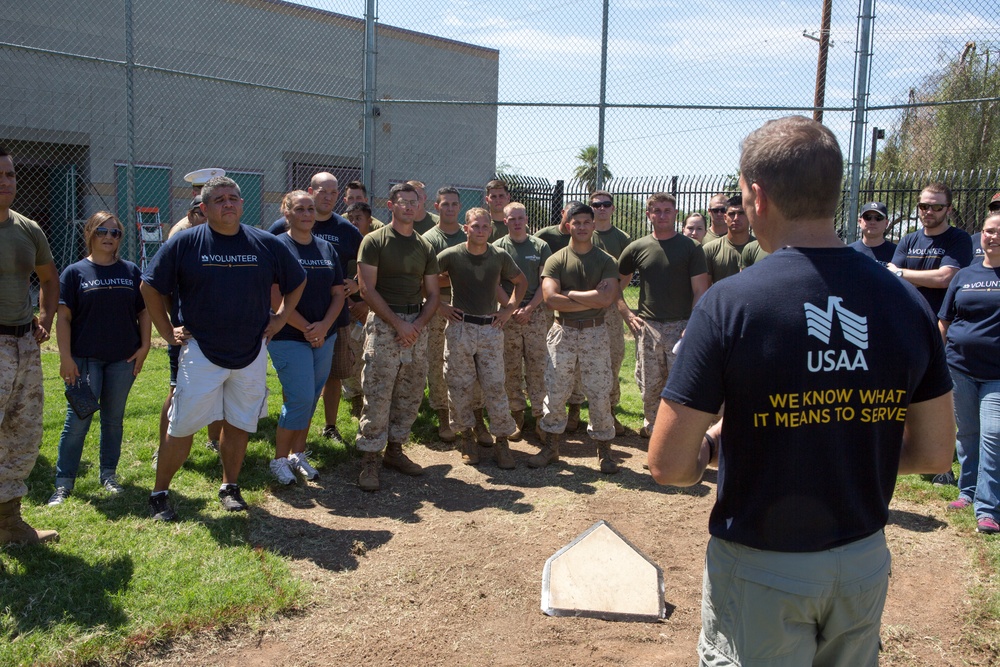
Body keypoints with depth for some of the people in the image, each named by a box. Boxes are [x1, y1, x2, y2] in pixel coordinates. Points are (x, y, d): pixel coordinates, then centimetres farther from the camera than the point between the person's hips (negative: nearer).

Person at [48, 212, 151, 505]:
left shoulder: (131, 271, 7)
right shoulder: (75, 272, -1)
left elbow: (144, 311, 9)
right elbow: (64, 318, -4)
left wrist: (144, 346, 0)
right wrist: (65, 357, -10)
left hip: (123, 359, 2)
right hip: (85, 358, -2)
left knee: (114, 419, 11)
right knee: (77, 420, 0)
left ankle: (109, 474, 24)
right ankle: (64, 482, 9)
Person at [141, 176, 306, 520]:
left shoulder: (267, 244, 2)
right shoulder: (184, 243, -4)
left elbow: (297, 282, 15)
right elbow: (150, 287, 4)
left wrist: (280, 318, 7)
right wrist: (167, 332, 0)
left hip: (251, 353, 2)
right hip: (200, 352, -2)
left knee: (239, 425, 11)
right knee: (181, 427, 0)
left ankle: (230, 487, 28)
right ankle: (159, 494, 16)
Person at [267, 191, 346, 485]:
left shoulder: (327, 249, 11)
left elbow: (338, 293, 9)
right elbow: (276, 299, -13)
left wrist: (324, 326, -7)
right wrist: (307, 329, -12)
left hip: (324, 337, 6)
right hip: (288, 338, -6)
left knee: (311, 399, 11)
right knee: (300, 399, -7)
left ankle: (298, 454, 25)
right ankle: (279, 459, 10)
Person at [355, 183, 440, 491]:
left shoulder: (425, 247, 13)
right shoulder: (374, 241, -1)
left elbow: (432, 294, 13)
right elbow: (368, 289, -8)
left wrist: (419, 323, -5)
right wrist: (398, 324, -13)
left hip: (417, 324, 5)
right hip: (383, 324, -5)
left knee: (410, 395, 8)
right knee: (377, 395, -7)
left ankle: (394, 449, 22)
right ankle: (370, 460, 1)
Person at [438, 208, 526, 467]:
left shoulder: (500, 257, 4)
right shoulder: (451, 255, -4)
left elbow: (521, 281, 19)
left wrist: (509, 309, 8)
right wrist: (440, 305, -3)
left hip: (491, 329, 1)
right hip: (459, 327, -1)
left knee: (495, 387, 1)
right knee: (460, 386, 5)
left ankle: (501, 441, 10)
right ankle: (466, 436, 22)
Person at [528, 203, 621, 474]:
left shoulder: (607, 261, 2)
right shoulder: (556, 261, 1)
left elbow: (607, 298, -15)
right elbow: (550, 298, -14)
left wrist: (570, 294, -12)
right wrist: (591, 298, -13)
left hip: (595, 333, 0)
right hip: (563, 332, 0)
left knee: (600, 394, 3)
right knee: (555, 393, 6)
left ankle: (604, 450, 17)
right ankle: (551, 447, 21)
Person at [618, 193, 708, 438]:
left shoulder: (691, 247, 1)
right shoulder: (637, 248, 6)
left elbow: (700, 291, -3)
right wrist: (627, 314, 4)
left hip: (681, 326, -2)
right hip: (647, 326, 2)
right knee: (649, 385, 9)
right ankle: (650, 425, 30)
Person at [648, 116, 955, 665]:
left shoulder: (729, 303, -20)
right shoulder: (906, 302, -7)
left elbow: (669, 465, -19)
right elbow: (934, 453, 2)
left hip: (759, 569, -4)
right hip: (864, 562, 5)